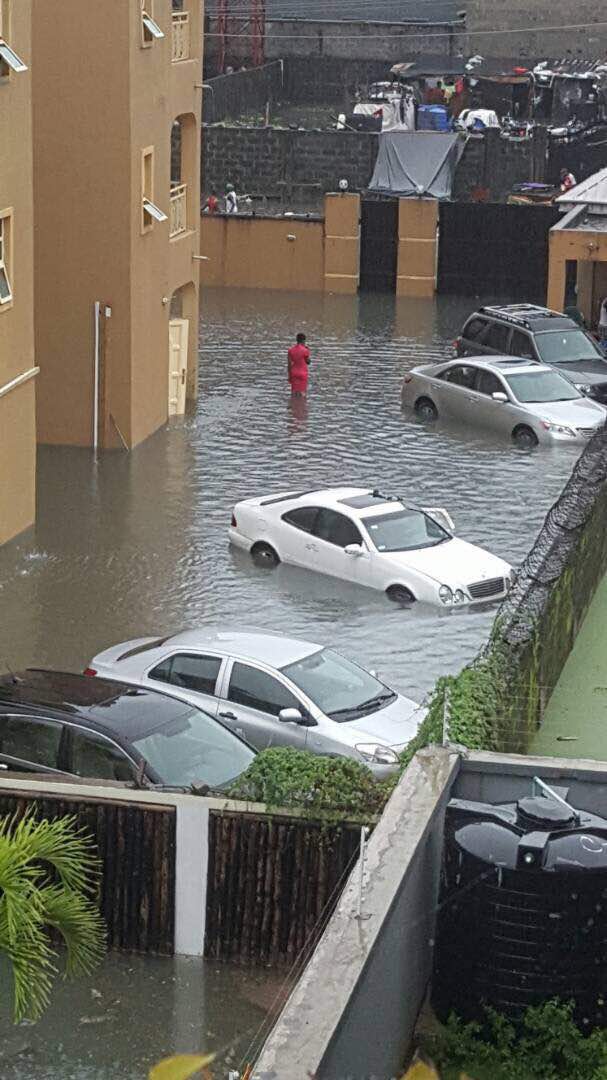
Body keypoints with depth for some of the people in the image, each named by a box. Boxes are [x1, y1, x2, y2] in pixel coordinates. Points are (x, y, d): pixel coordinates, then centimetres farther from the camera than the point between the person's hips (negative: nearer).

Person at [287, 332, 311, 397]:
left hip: (293, 373, 4)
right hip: (302, 373, -4)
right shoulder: (305, 350, -14)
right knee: (301, 393, 1)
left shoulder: (291, 350, -2)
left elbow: (289, 364, -1)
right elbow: (308, 362, -3)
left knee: (294, 392, 9)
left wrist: (289, 375, 6)